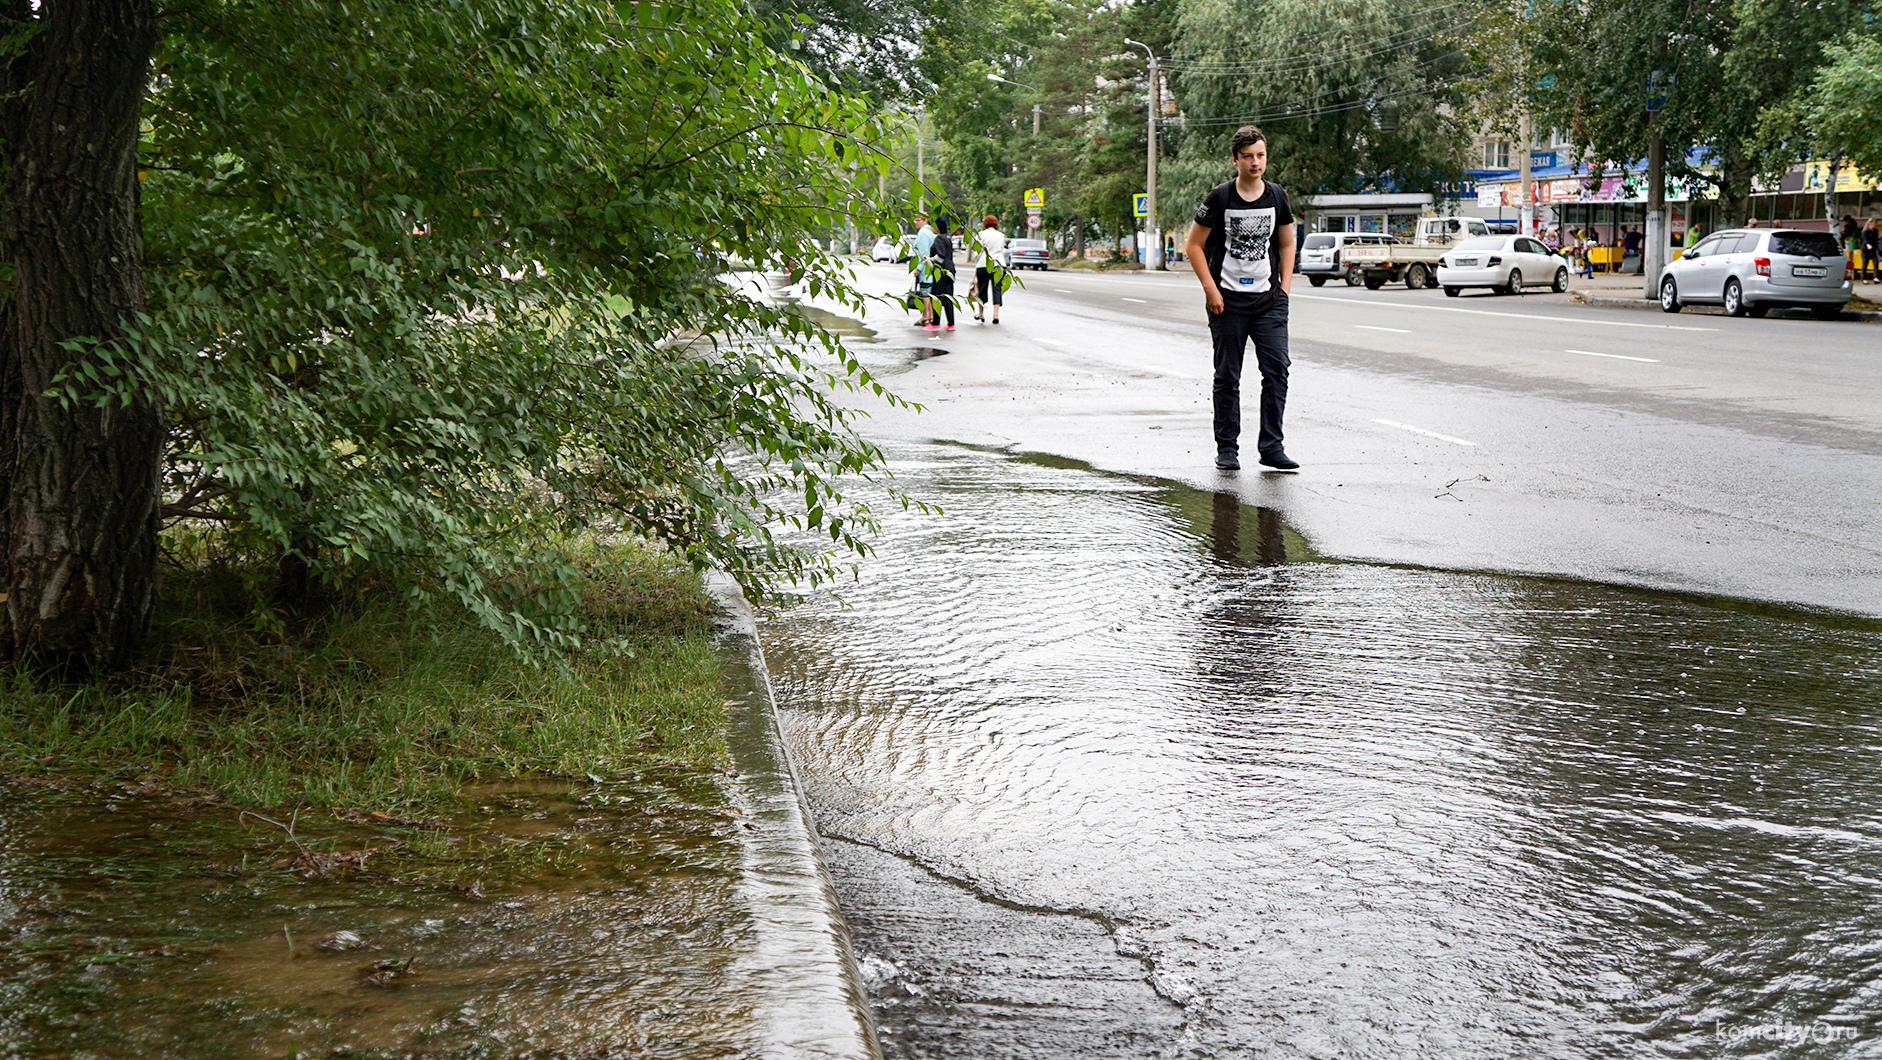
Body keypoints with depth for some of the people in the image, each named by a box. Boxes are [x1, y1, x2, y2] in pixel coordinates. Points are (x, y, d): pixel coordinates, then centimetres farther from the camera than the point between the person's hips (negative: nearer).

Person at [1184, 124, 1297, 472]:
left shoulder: (1277, 197, 6)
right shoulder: (1219, 198, -5)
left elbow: (1286, 244, 18)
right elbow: (1193, 245, -2)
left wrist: (1284, 287, 7)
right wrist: (1211, 290, -9)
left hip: (1268, 299, 3)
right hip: (1227, 300, -3)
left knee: (1277, 369, -7)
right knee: (1227, 376, 2)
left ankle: (1271, 446, -1)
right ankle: (1227, 449, 10)